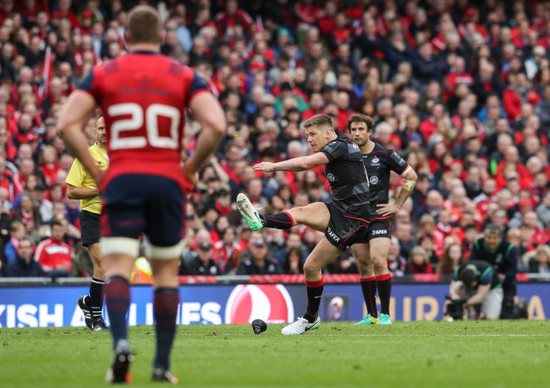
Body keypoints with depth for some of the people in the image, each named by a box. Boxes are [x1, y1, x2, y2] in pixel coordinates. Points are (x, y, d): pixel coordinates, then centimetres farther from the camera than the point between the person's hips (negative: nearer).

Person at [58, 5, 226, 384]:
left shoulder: (103, 74, 5)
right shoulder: (184, 76, 5)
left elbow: (67, 124, -4)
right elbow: (216, 125, -9)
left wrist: (95, 169, 3)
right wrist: (191, 167, 3)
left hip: (121, 181, -1)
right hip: (168, 182, 1)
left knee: (117, 268, -5)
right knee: (167, 272, 12)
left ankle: (120, 341, -31)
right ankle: (162, 364, 13)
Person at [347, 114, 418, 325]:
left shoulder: (384, 154, -5)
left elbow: (411, 176, 2)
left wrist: (397, 205, 0)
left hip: (379, 216, -4)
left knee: (378, 262, -16)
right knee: (364, 265, 5)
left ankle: (385, 314, -9)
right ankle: (371, 315, 12)